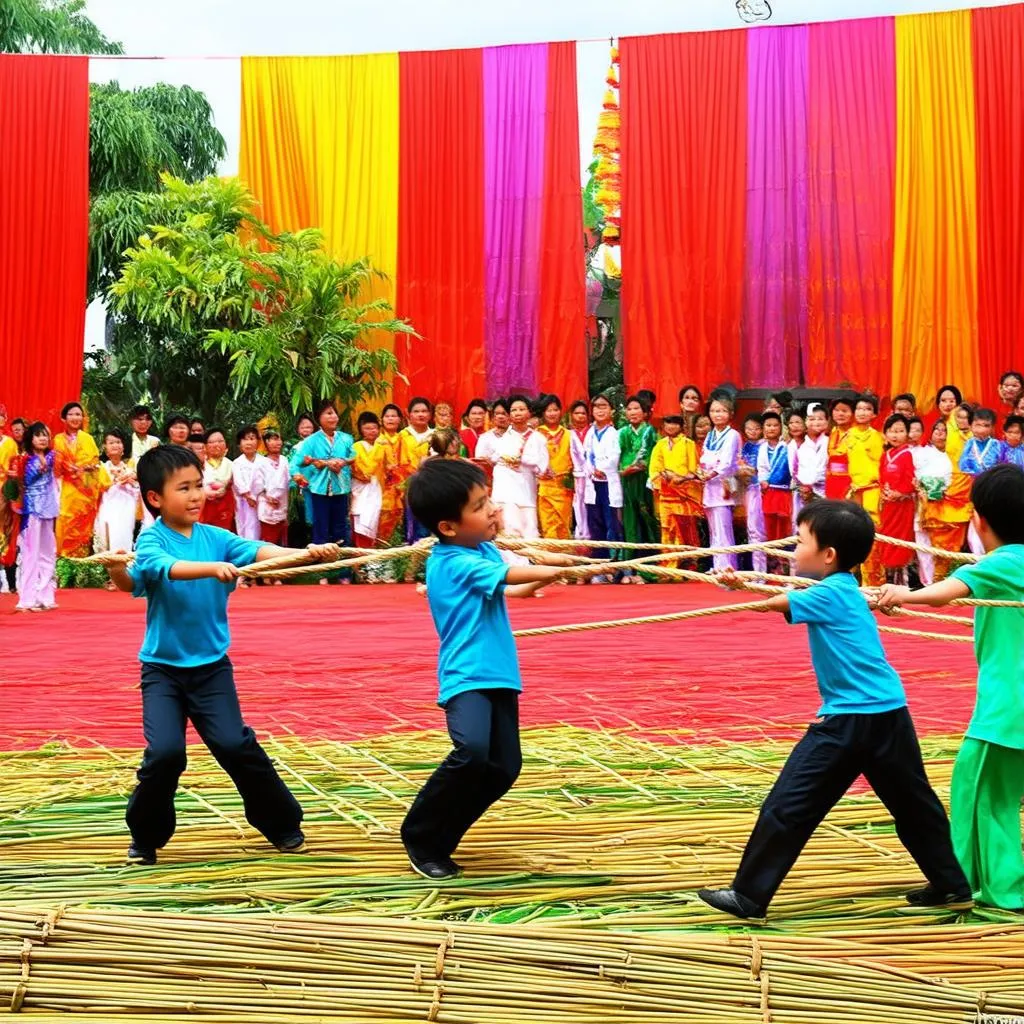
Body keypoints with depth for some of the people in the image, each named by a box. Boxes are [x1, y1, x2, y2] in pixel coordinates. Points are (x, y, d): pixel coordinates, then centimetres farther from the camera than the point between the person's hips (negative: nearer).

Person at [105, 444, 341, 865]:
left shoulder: (216, 537, -2)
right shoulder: (151, 540, -10)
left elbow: (259, 551, -16)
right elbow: (167, 568, -30)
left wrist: (308, 552, -30)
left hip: (211, 665, 2)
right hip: (162, 667, -2)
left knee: (234, 744, -9)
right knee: (165, 751, -14)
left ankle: (282, 823, 12)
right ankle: (145, 835, 11)